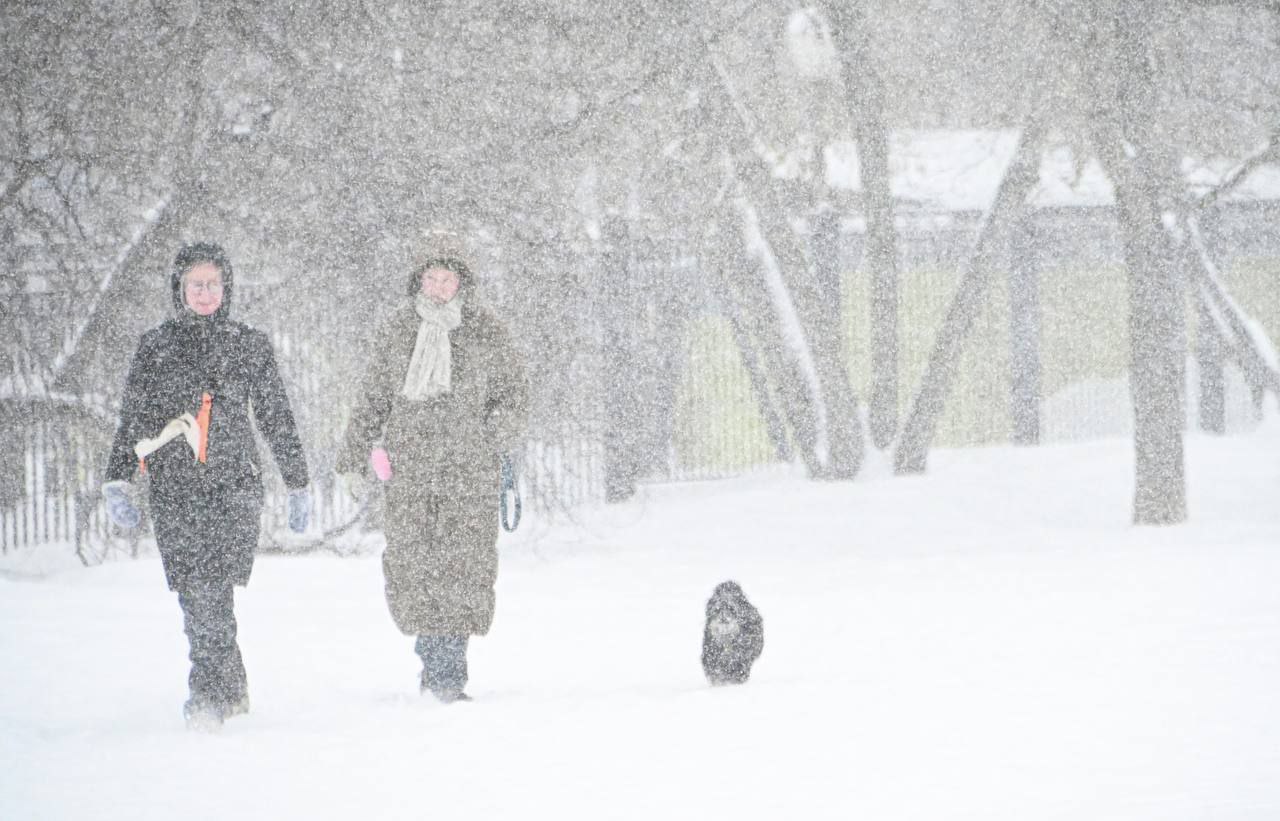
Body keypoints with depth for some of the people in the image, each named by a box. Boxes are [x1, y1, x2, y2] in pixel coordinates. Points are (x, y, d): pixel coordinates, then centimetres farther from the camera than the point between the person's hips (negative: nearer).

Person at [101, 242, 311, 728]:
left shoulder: (250, 345, 10)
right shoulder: (155, 347, 11)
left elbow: (277, 419, 16)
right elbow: (132, 419, 11)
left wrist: (298, 485, 17)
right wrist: (118, 482, 1)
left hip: (234, 481, -1)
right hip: (174, 486, 1)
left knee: (213, 590, -17)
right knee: (195, 594, -5)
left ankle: (209, 693, -15)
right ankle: (231, 688, 9)